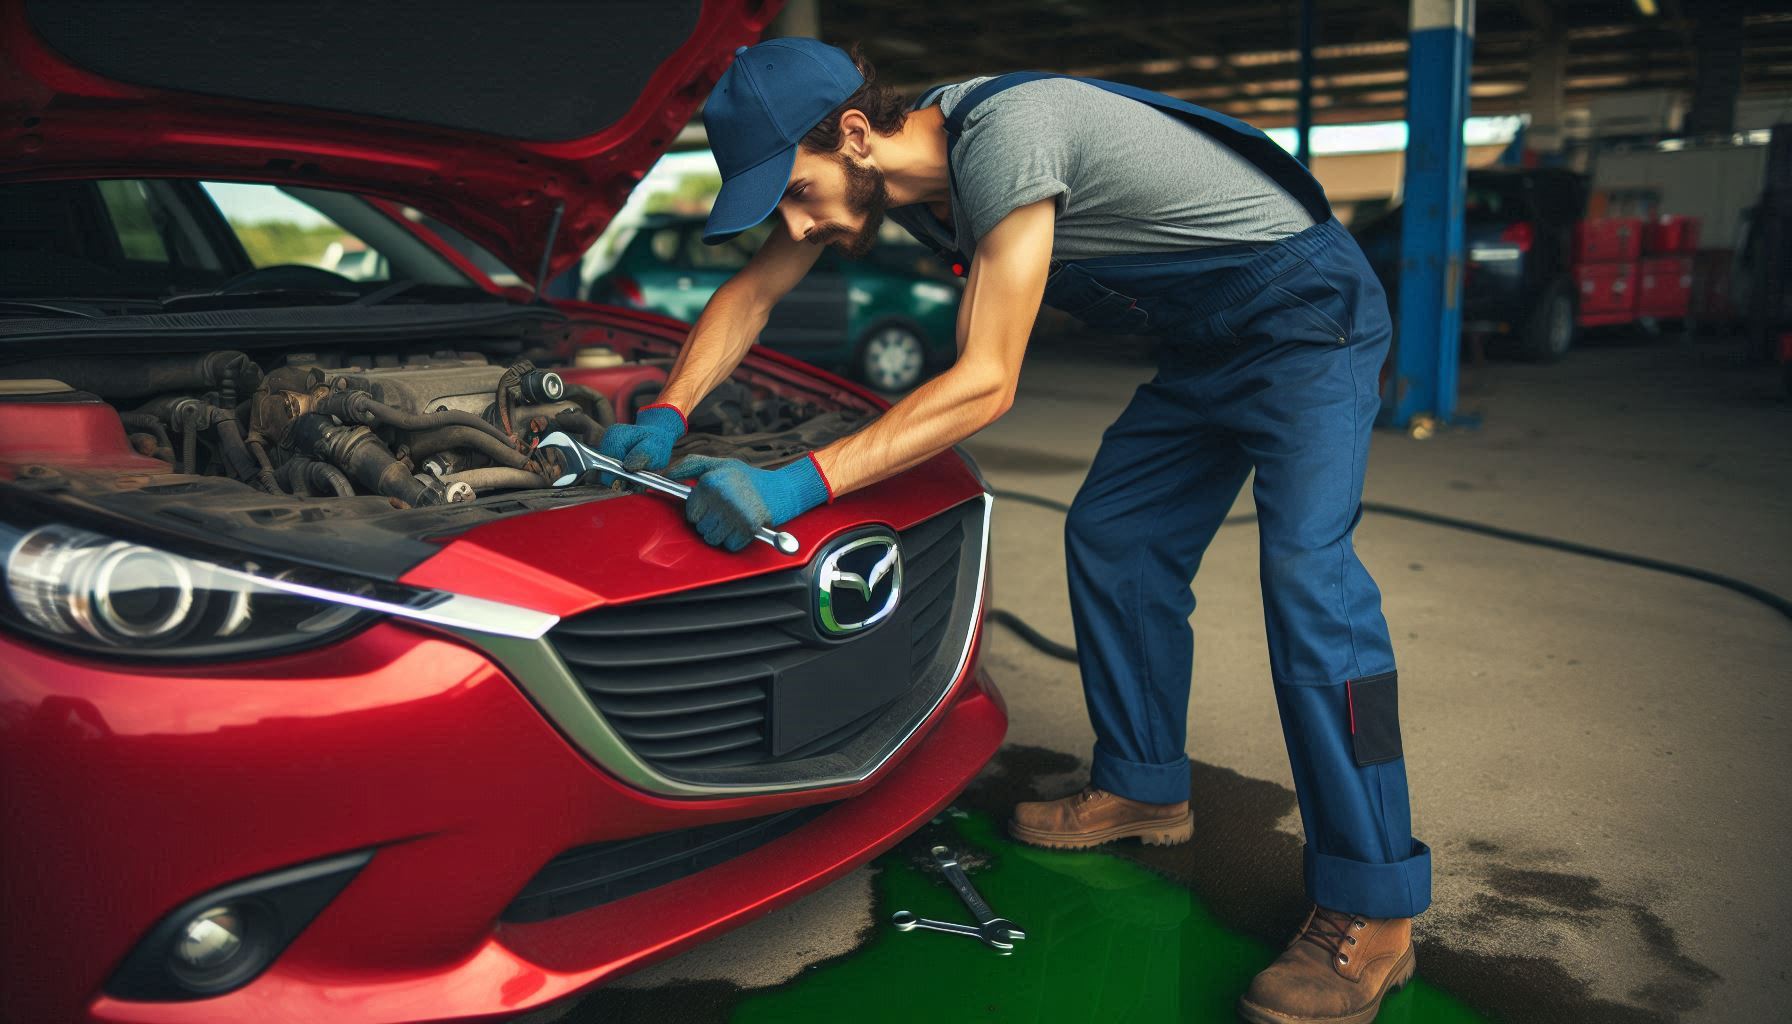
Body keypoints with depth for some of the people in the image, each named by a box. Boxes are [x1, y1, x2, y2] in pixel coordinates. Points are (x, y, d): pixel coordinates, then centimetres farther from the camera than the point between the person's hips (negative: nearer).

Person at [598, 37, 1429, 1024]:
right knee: (1111, 538, 8)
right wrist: (663, 418, -7)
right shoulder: (883, 167, -4)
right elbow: (750, 295, 5)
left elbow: (985, 381, -33)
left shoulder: (1004, 132, -32)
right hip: (1205, 347, 9)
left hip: (1306, 311, -9)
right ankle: (1144, 789, 23)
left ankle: (1370, 915, -14)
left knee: (1306, 569, -19)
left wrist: (799, 482, -36)